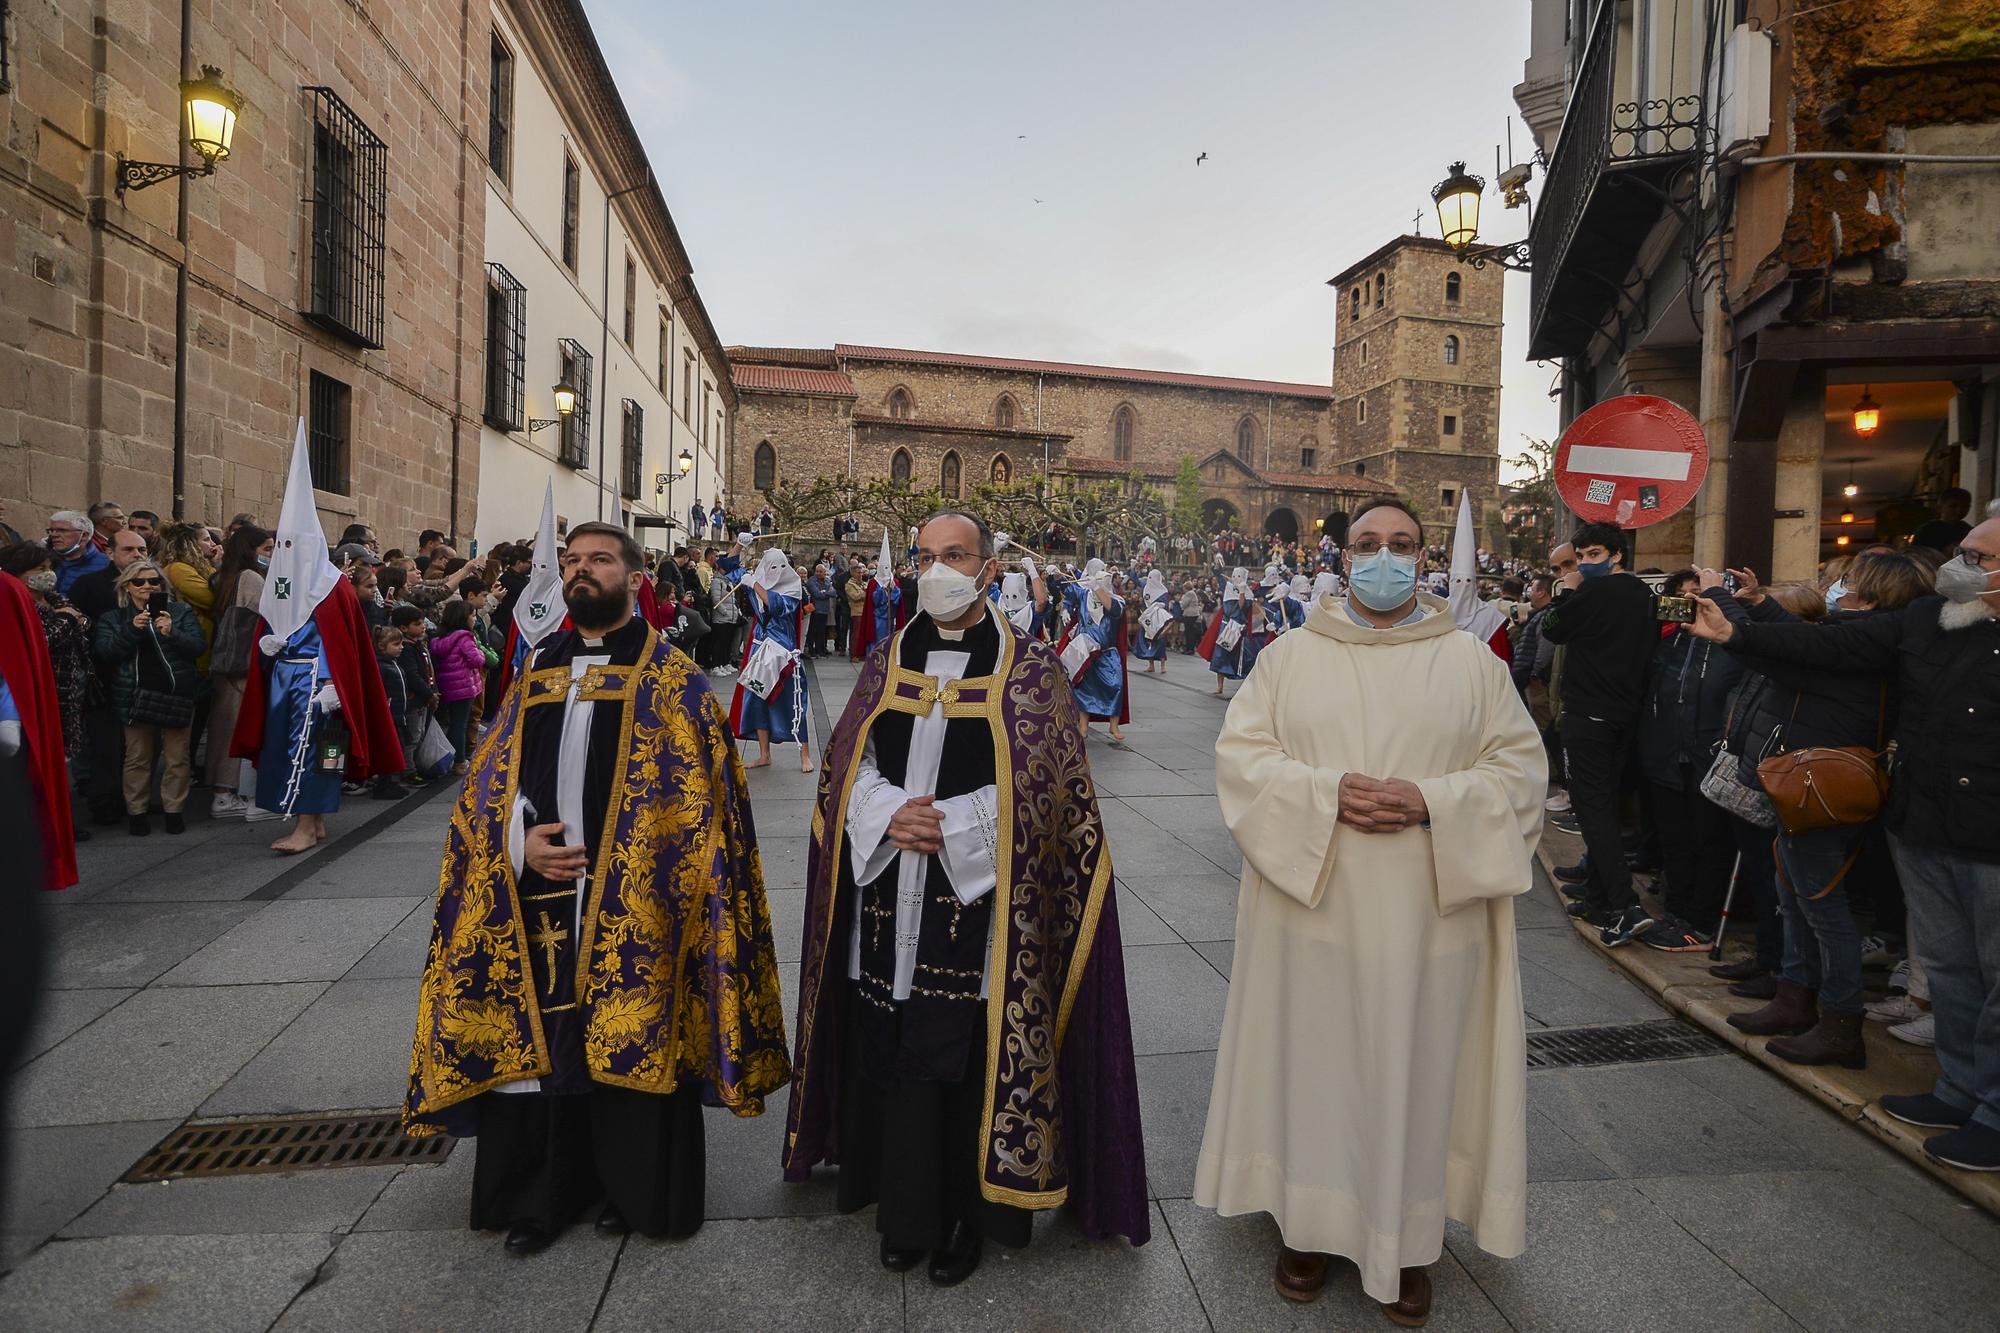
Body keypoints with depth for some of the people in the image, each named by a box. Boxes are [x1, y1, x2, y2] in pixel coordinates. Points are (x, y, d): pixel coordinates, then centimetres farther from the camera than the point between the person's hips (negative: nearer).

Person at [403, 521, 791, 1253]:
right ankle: (546, 1190, 32)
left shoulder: (671, 680, -2)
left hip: (631, 911, -4)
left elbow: (696, 802, -6)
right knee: (536, 1047, 11)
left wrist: (618, 873, -12)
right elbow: (486, 787, 12)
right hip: (536, 903, 4)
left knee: (632, 1047, 6)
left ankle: (637, 1189, 28)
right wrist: (521, 843, -7)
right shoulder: (536, 674, 11)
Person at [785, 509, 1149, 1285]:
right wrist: (890, 815, -11)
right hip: (889, 908, 4)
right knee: (891, 1056, 11)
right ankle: (906, 1212, 31)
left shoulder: (1030, 671, -3)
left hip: (980, 907, -3)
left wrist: (947, 826, -15)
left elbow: (1046, 792, -8)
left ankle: (969, 1215, 28)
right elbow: (845, 766, 9)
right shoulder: (887, 662, 8)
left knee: (972, 1060, 5)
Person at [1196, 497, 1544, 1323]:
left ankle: (1409, 1239, 29)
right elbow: (1240, 754, -3)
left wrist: (1433, 803, -17)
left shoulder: (1471, 660, 3)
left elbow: (1518, 766, 1)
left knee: (1415, 1070, 10)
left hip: (1429, 916, 0)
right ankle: (1311, 1221, 29)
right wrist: (1326, 790, -19)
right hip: (1315, 907, 0)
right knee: (1314, 1064, 10)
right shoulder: (1292, 655, 2)